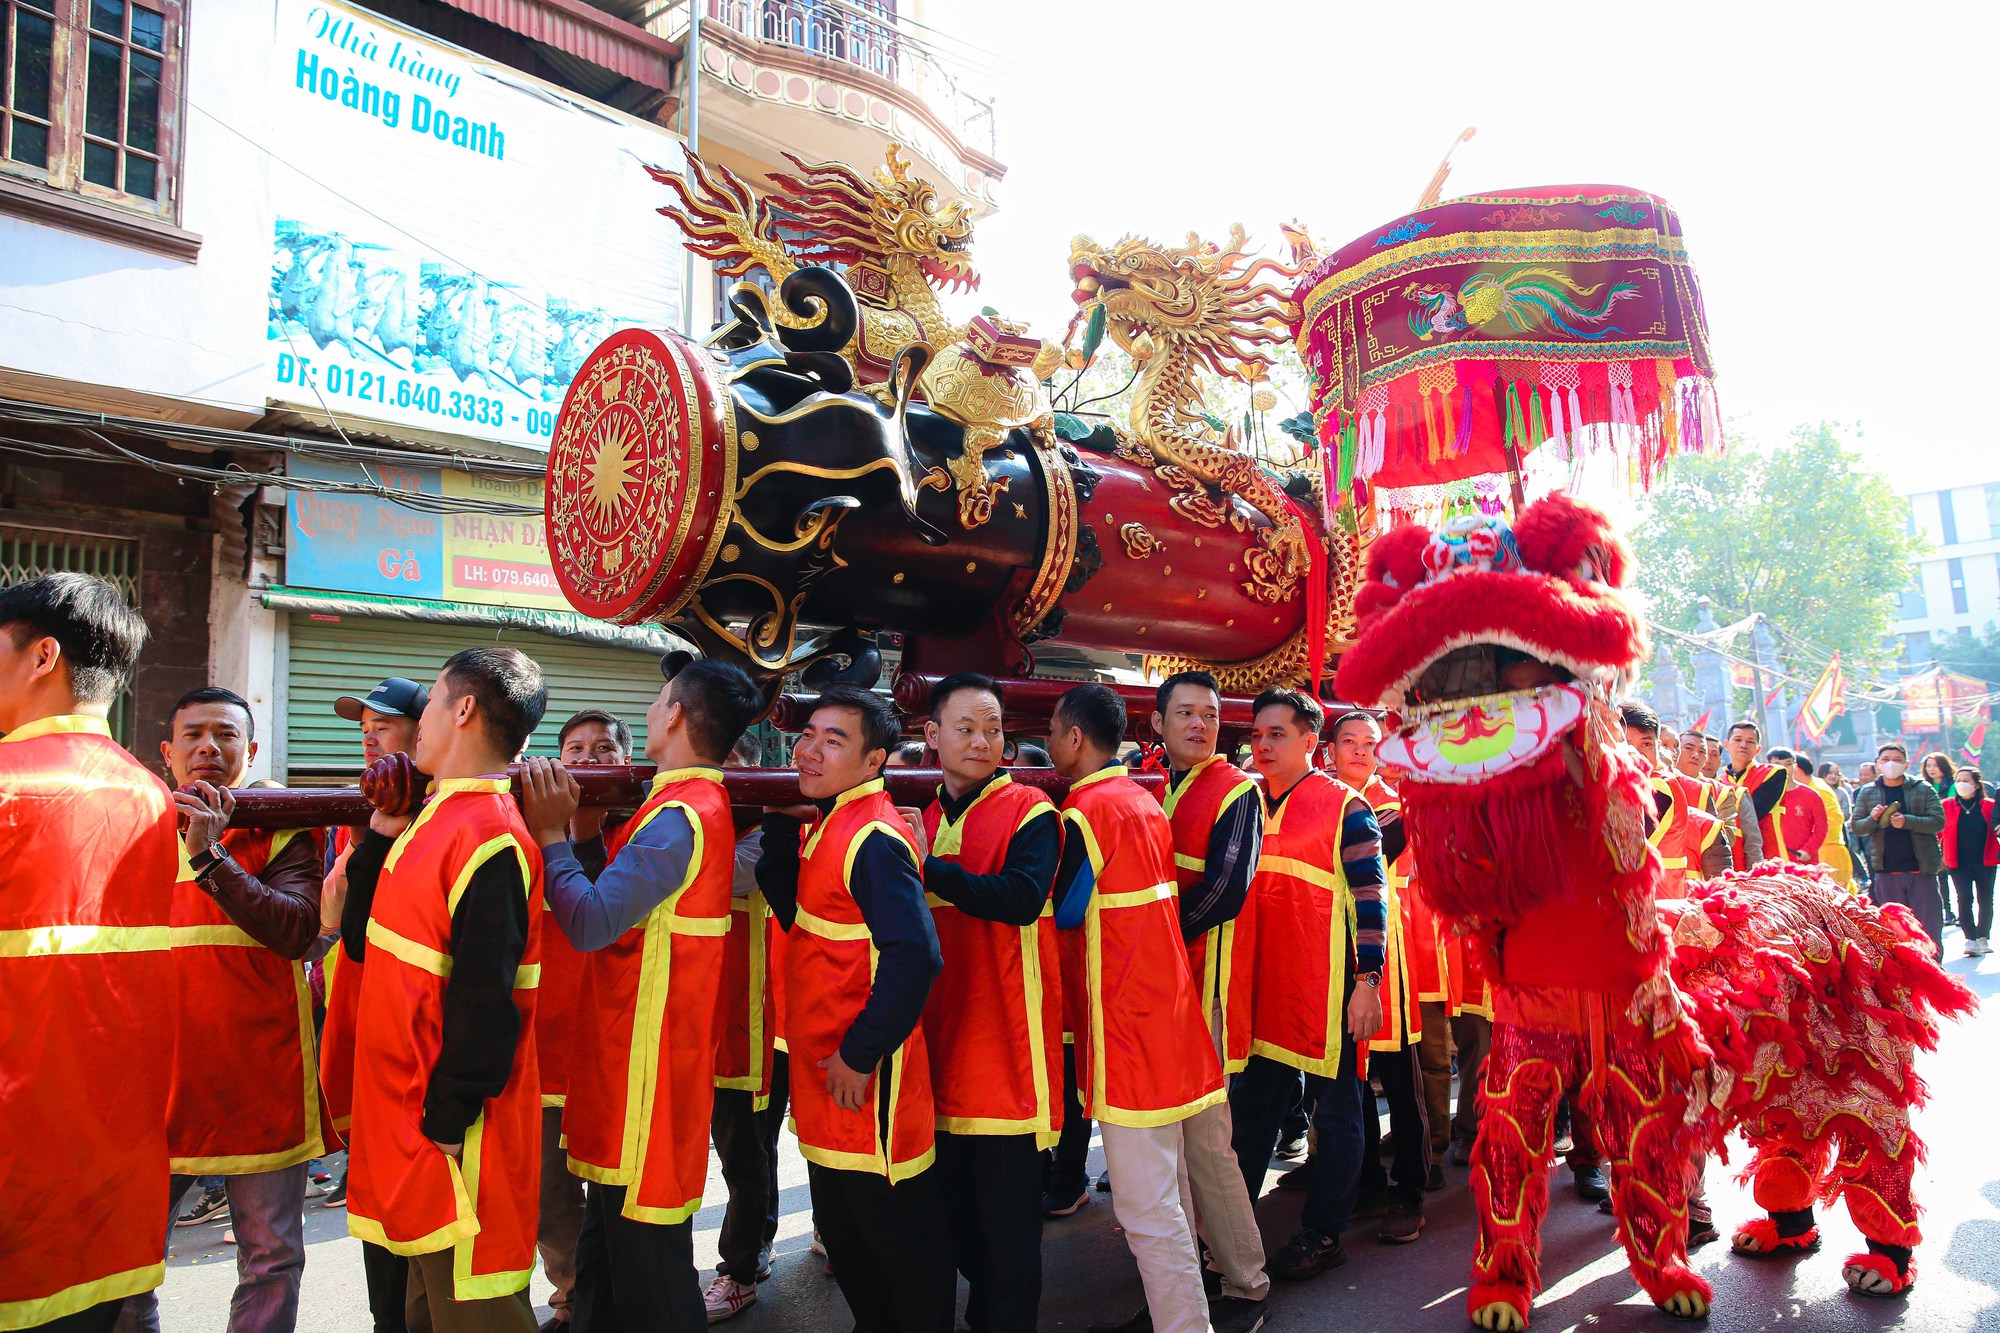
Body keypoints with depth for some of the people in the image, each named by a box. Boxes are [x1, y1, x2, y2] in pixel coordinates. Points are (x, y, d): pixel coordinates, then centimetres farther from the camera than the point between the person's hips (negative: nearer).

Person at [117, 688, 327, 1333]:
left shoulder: (282, 829, 1)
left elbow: (296, 932, -15)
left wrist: (211, 855, -20)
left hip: (260, 1074, -3)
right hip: (154, 1069, 3)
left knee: (270, 1258, 5)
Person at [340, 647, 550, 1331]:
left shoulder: (489, 841, -23)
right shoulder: (435, 820, 8)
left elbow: (484, 1005, -25)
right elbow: (364, 940, 14)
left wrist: (444, 1123, -18)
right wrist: (382, 832, 6)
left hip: (451, 1129, -9)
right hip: (405, 1116, 10)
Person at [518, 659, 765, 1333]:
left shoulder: (679, 818, -22)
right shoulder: (704, 805, 11)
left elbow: (590, 923, -27)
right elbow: (622, 902, 14)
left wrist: (551, 835, -16)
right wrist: (587, 832, 4)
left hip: (645, 1069, -10)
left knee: (647, 1274, 3)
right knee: (609, 1250, 23)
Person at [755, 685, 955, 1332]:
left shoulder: (874, 840, -22)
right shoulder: (823, 823, 7)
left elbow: (913, 956, -29)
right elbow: (793, 911, 12)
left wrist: (860, 1055, -21)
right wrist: (780, 820, 2)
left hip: (866, 1083, -10)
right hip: (826, 1081, 10)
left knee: (900, 1237, 8)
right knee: (842, 1232, 23)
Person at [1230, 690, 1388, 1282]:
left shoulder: (1345, 807, -7)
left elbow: (1369, 899, -9)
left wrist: (1368, 981, -13)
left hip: (1326, 990, -5)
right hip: (1263, 986, 5)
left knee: (1335, 1111, 7)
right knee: (1253, 1105, 13)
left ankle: (1323, 1234, 20)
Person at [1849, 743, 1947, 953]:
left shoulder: (1923, 789, 3)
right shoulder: (1867, 793, 8)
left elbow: (1938, 821, -6)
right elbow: (1855, 826, 5)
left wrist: (1907, 821, -22)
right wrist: (1873, 819, -15)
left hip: (1922, 870, -1)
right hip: (1886, 871, 2)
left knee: (1929, 928, -1)